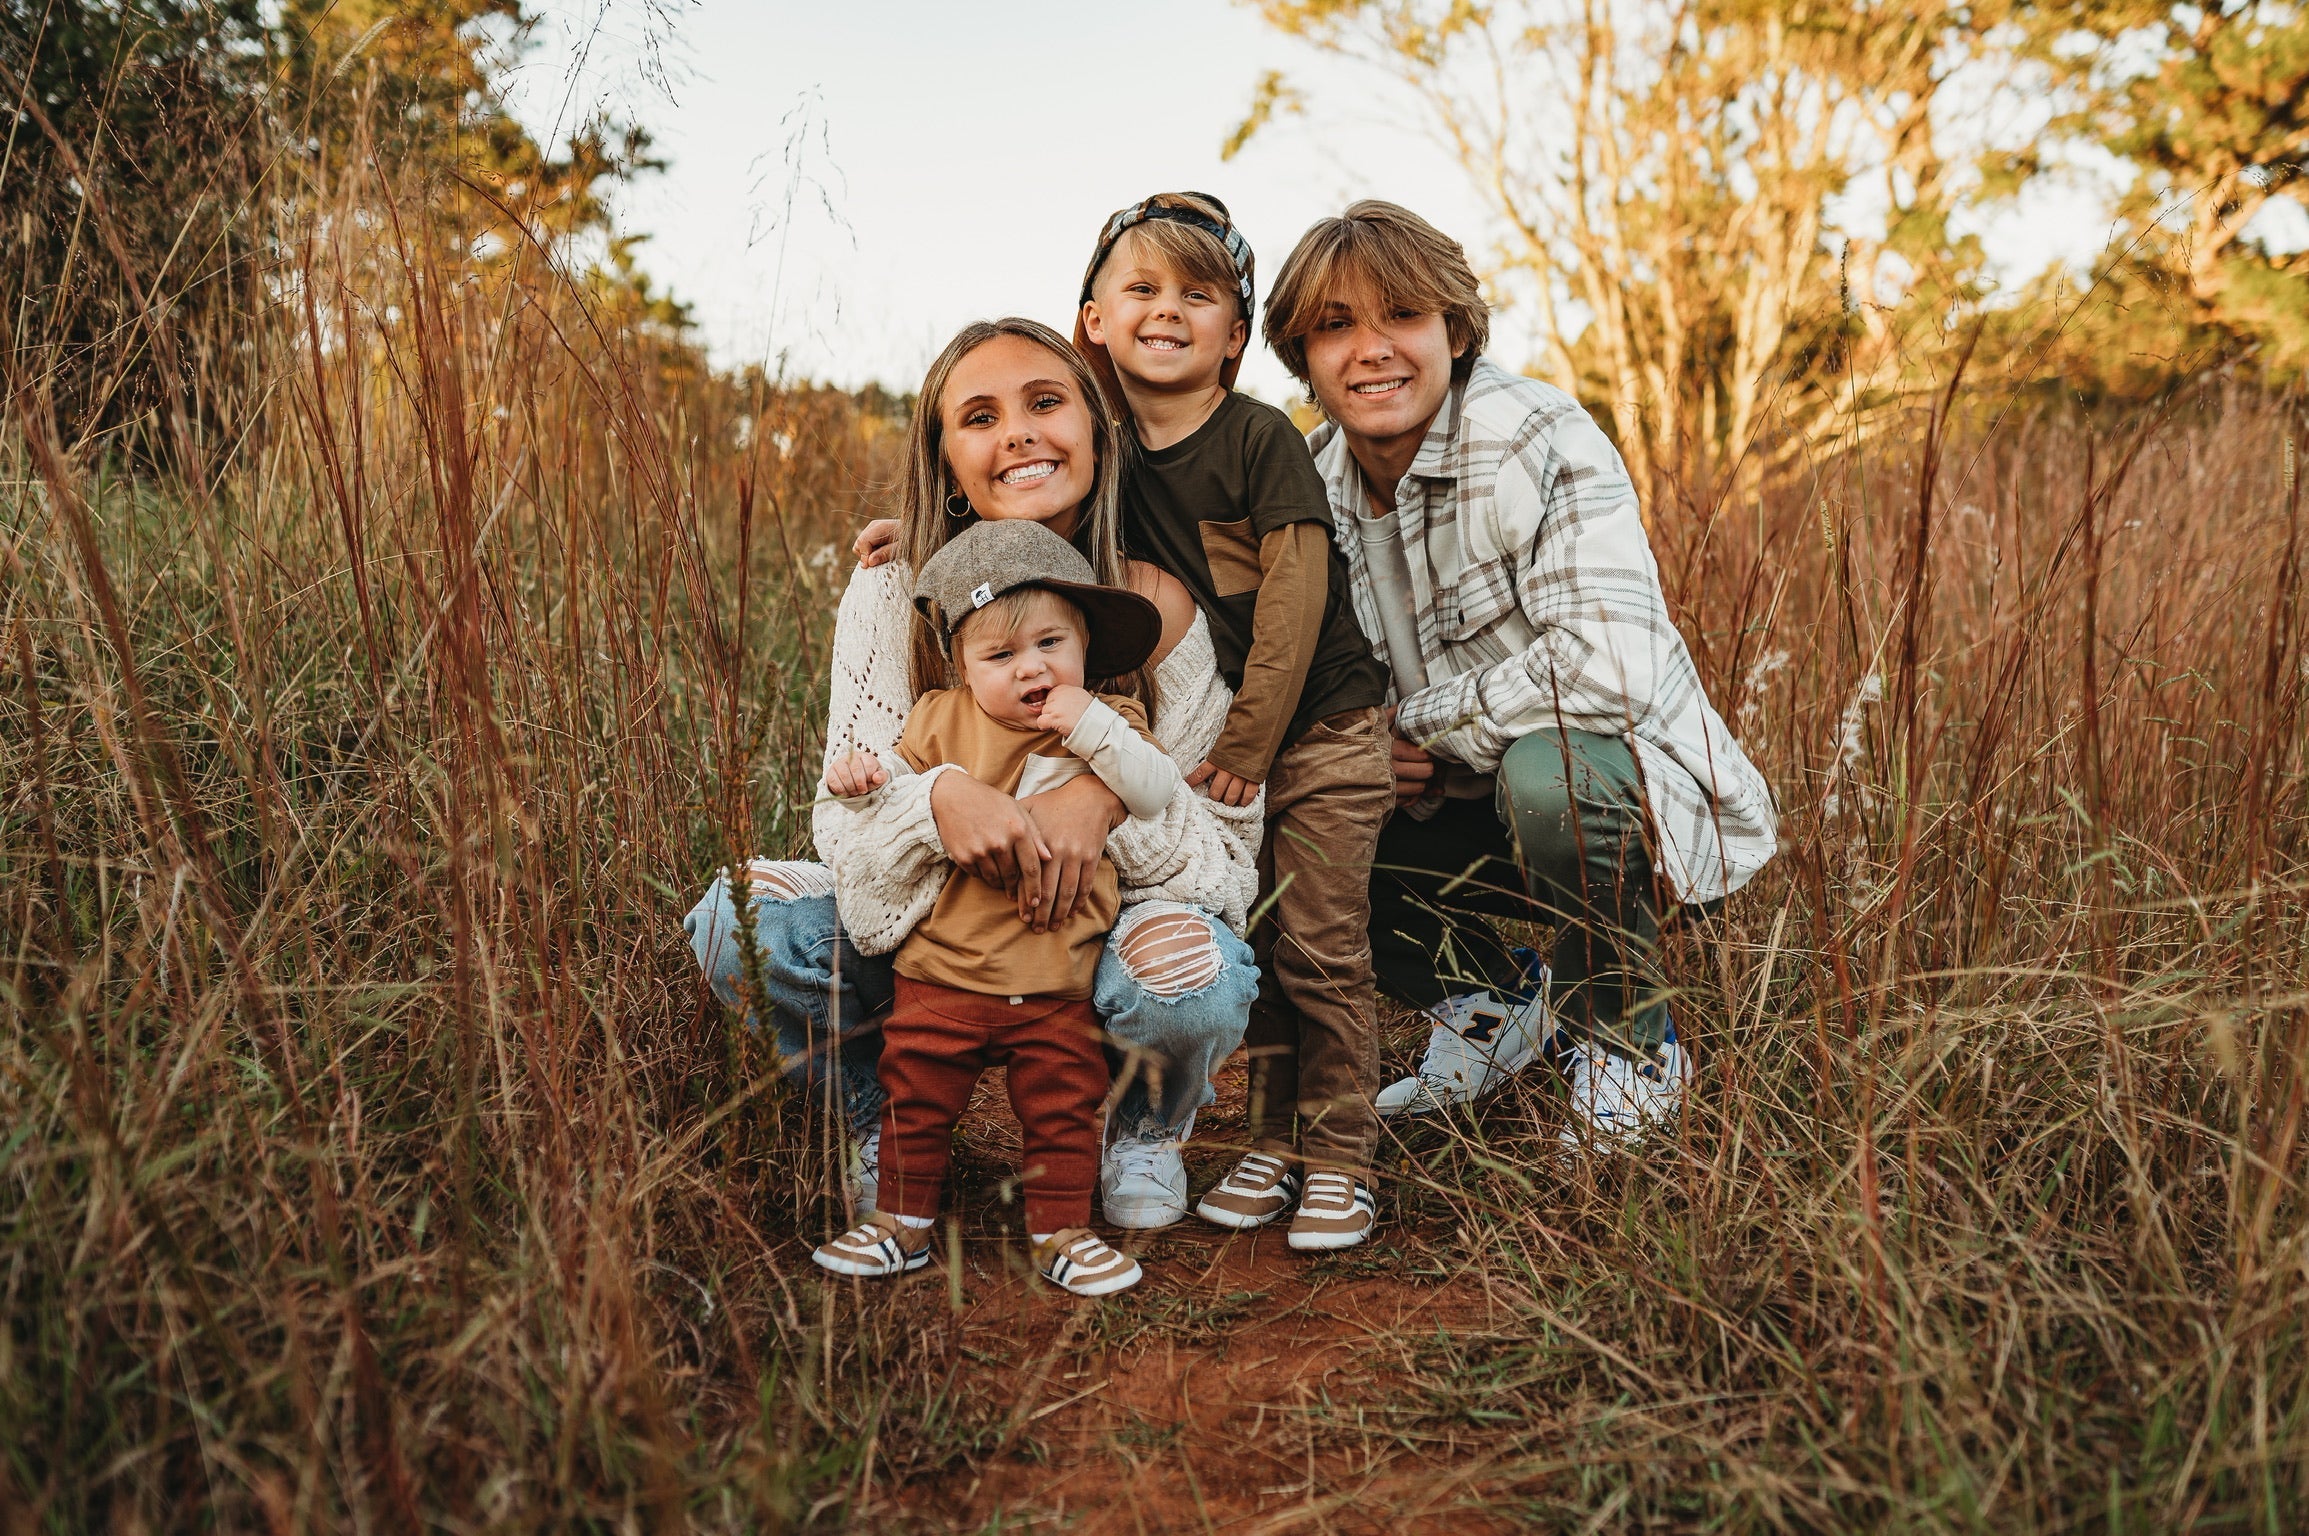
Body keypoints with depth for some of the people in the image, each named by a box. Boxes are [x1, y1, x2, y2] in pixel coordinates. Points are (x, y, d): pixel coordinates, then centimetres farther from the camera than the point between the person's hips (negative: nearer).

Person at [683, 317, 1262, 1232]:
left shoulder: (1158, 607, -15)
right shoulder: (892, 598, -11)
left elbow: (1229, 852, -14)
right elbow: (850, 822, -15)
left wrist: (1111, 795, -36)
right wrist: (938, 797, -39)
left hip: (1106, 930, -1)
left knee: (1192, 969, -35)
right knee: (739, 921, -22)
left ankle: (1146, 1127, 3)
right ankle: (879, 1123, 7)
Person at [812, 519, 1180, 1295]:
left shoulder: (1109, 723, 1)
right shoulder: (942, 721, 3)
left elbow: (1165, 798, -12)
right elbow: (899, 787, 13)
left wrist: (1096, 731, -21)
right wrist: (861, 779, -9)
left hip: (1057, 980, 0)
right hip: (944, 972, 1)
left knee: (1063, 1107, 8)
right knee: (916, 1098, 10)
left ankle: (1062, 1232, 24)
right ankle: (903, 1222, 27)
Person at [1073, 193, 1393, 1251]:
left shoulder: (1260, 440, -12)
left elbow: (1294, 596, -16)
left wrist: (1247, 743, -16)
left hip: (1320, 734, -5)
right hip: (1211, 740, 5)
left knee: (1321, 950, -2)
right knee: (1247, 949, 10)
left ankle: (1340, 1161, 11)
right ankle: (1275, 1144, 23)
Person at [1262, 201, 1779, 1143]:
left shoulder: (1540, 442, -21)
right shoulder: (1310, 483, -1)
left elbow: (1611, 667, -35)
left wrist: (1419, 724, -22)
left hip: (1648, 800, -6)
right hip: (1472, 815, 6)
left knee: (1545, 770, -38)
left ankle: (1628, 1047, -8)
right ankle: (1496, 1004, 14)